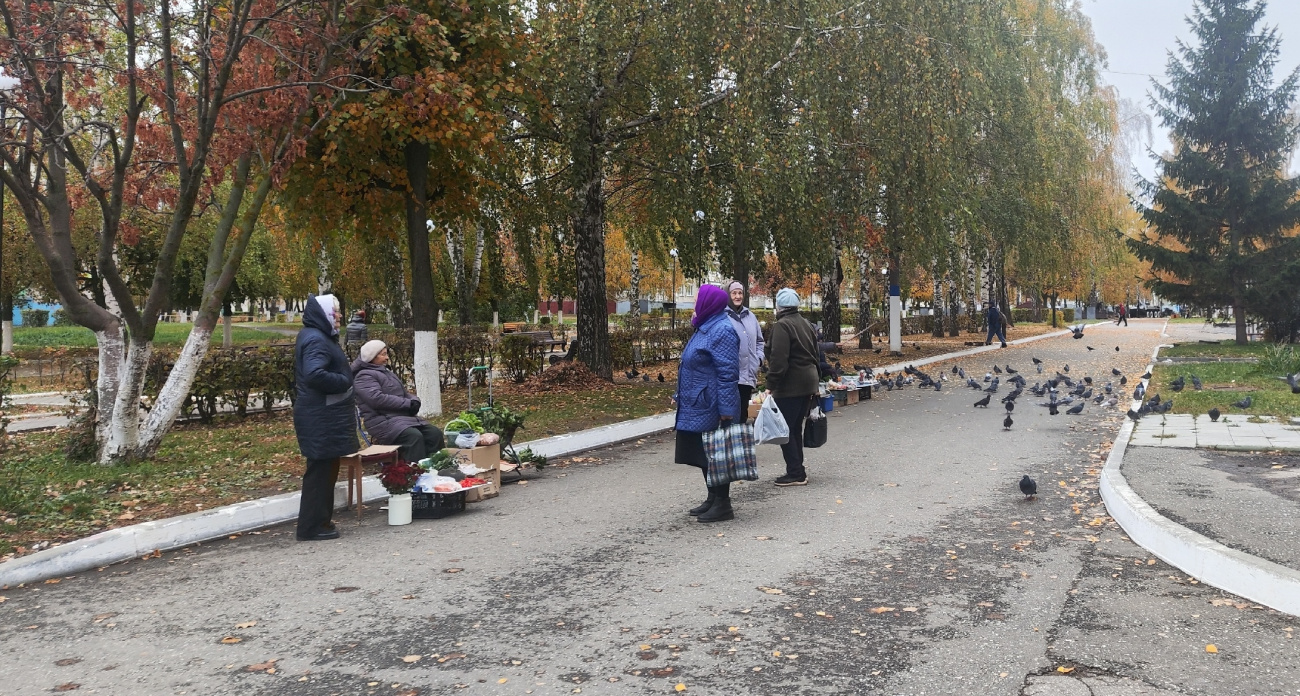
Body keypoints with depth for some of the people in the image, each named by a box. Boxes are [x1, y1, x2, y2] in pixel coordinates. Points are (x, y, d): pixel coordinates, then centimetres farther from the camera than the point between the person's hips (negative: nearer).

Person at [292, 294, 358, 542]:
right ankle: (311, 526, 2)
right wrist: (344, 381, -18)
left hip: (325, 416, 11)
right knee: (320, 469, -5)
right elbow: (314, 375, -31)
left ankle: (319, 521, 24)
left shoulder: (320, 336, 17)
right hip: (321, 418, -11)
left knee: (326, 468, 16)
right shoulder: (315, 340, -17)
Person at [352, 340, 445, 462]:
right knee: (414, 436, -34)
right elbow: (377, 399, -22)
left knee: (435, 434, -10)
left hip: (404, 417, 9)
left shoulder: (386, 372, 23)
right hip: (383, 421, -9)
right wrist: (407, 403, -17)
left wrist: (414, 400, 0)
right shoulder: (364, 376, -7)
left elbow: (404, 392, 25)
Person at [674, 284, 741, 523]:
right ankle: (712, 500, 25)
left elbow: (728, 373, -22)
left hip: (711, 408, -10)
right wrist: (680, 395, 22)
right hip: (697, 406, 10)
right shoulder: (705, 328, 15)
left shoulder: (722, 331, -17)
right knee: (702, 454, 15)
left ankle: (722, 505, 6)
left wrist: (726, 408, -25)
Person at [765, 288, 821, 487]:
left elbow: (778, 360, -21)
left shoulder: (782, 325, -13)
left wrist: (771, 385, -17)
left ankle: (796, 473, -3)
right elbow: (816, 356, 20)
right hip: (808, 382, 9)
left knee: (785, 429, -3)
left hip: (790, 386, -9)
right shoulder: (806, 324, 15)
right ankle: (797, 471, 20)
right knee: (796, 428, 16)